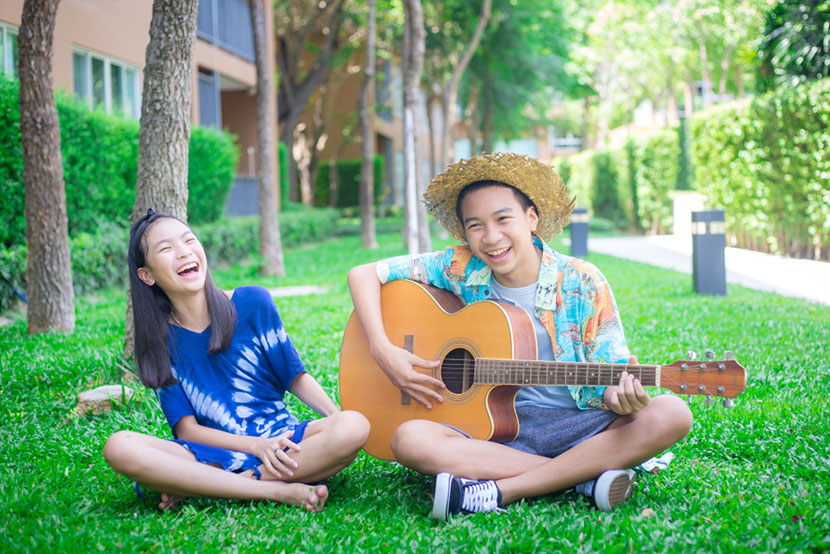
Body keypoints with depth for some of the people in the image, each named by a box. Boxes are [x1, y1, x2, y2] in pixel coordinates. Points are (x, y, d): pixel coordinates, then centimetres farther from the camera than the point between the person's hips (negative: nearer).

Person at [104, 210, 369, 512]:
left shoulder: (252, 302, 2)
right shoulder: (158, 340, 2)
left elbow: (295, 375, 8)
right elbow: (186, 428, -2)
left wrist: (339, 417, -11)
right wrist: (256, 445, -19)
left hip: (280, 436, 1)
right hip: (215, 453, -1)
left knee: (354, 427, -30)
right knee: (119, 447, -29)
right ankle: (278, 490, -29)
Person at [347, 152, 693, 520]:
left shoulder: (582, 283, -2)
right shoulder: (460, 270, 0)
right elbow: (364, 274, 2)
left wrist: (620, 394, -27)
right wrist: (383, 351, -12)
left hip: (575, 425, 0)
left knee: (672, 415, -27)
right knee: (408, 439, -29)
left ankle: (497, 491, -28)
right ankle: (585, 475, -25)